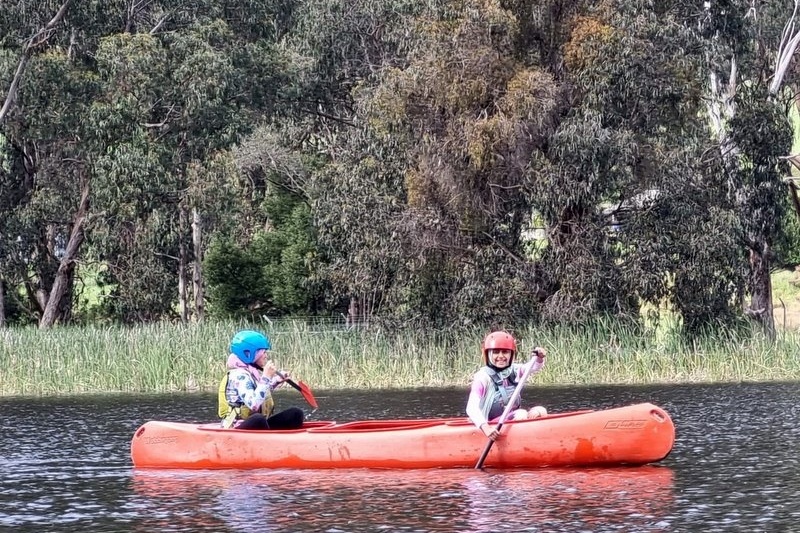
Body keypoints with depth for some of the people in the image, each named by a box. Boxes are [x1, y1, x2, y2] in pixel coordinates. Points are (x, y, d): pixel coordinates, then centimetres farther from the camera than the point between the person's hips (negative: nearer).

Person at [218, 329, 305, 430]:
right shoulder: (239, 376, -16)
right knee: (258, 420, -41)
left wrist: (276, 381, 21)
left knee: (295, 413, 1)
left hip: (258, 428, 10)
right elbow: (254, 404, -31)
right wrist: (266, 377, -27)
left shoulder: (254, 372, 13)